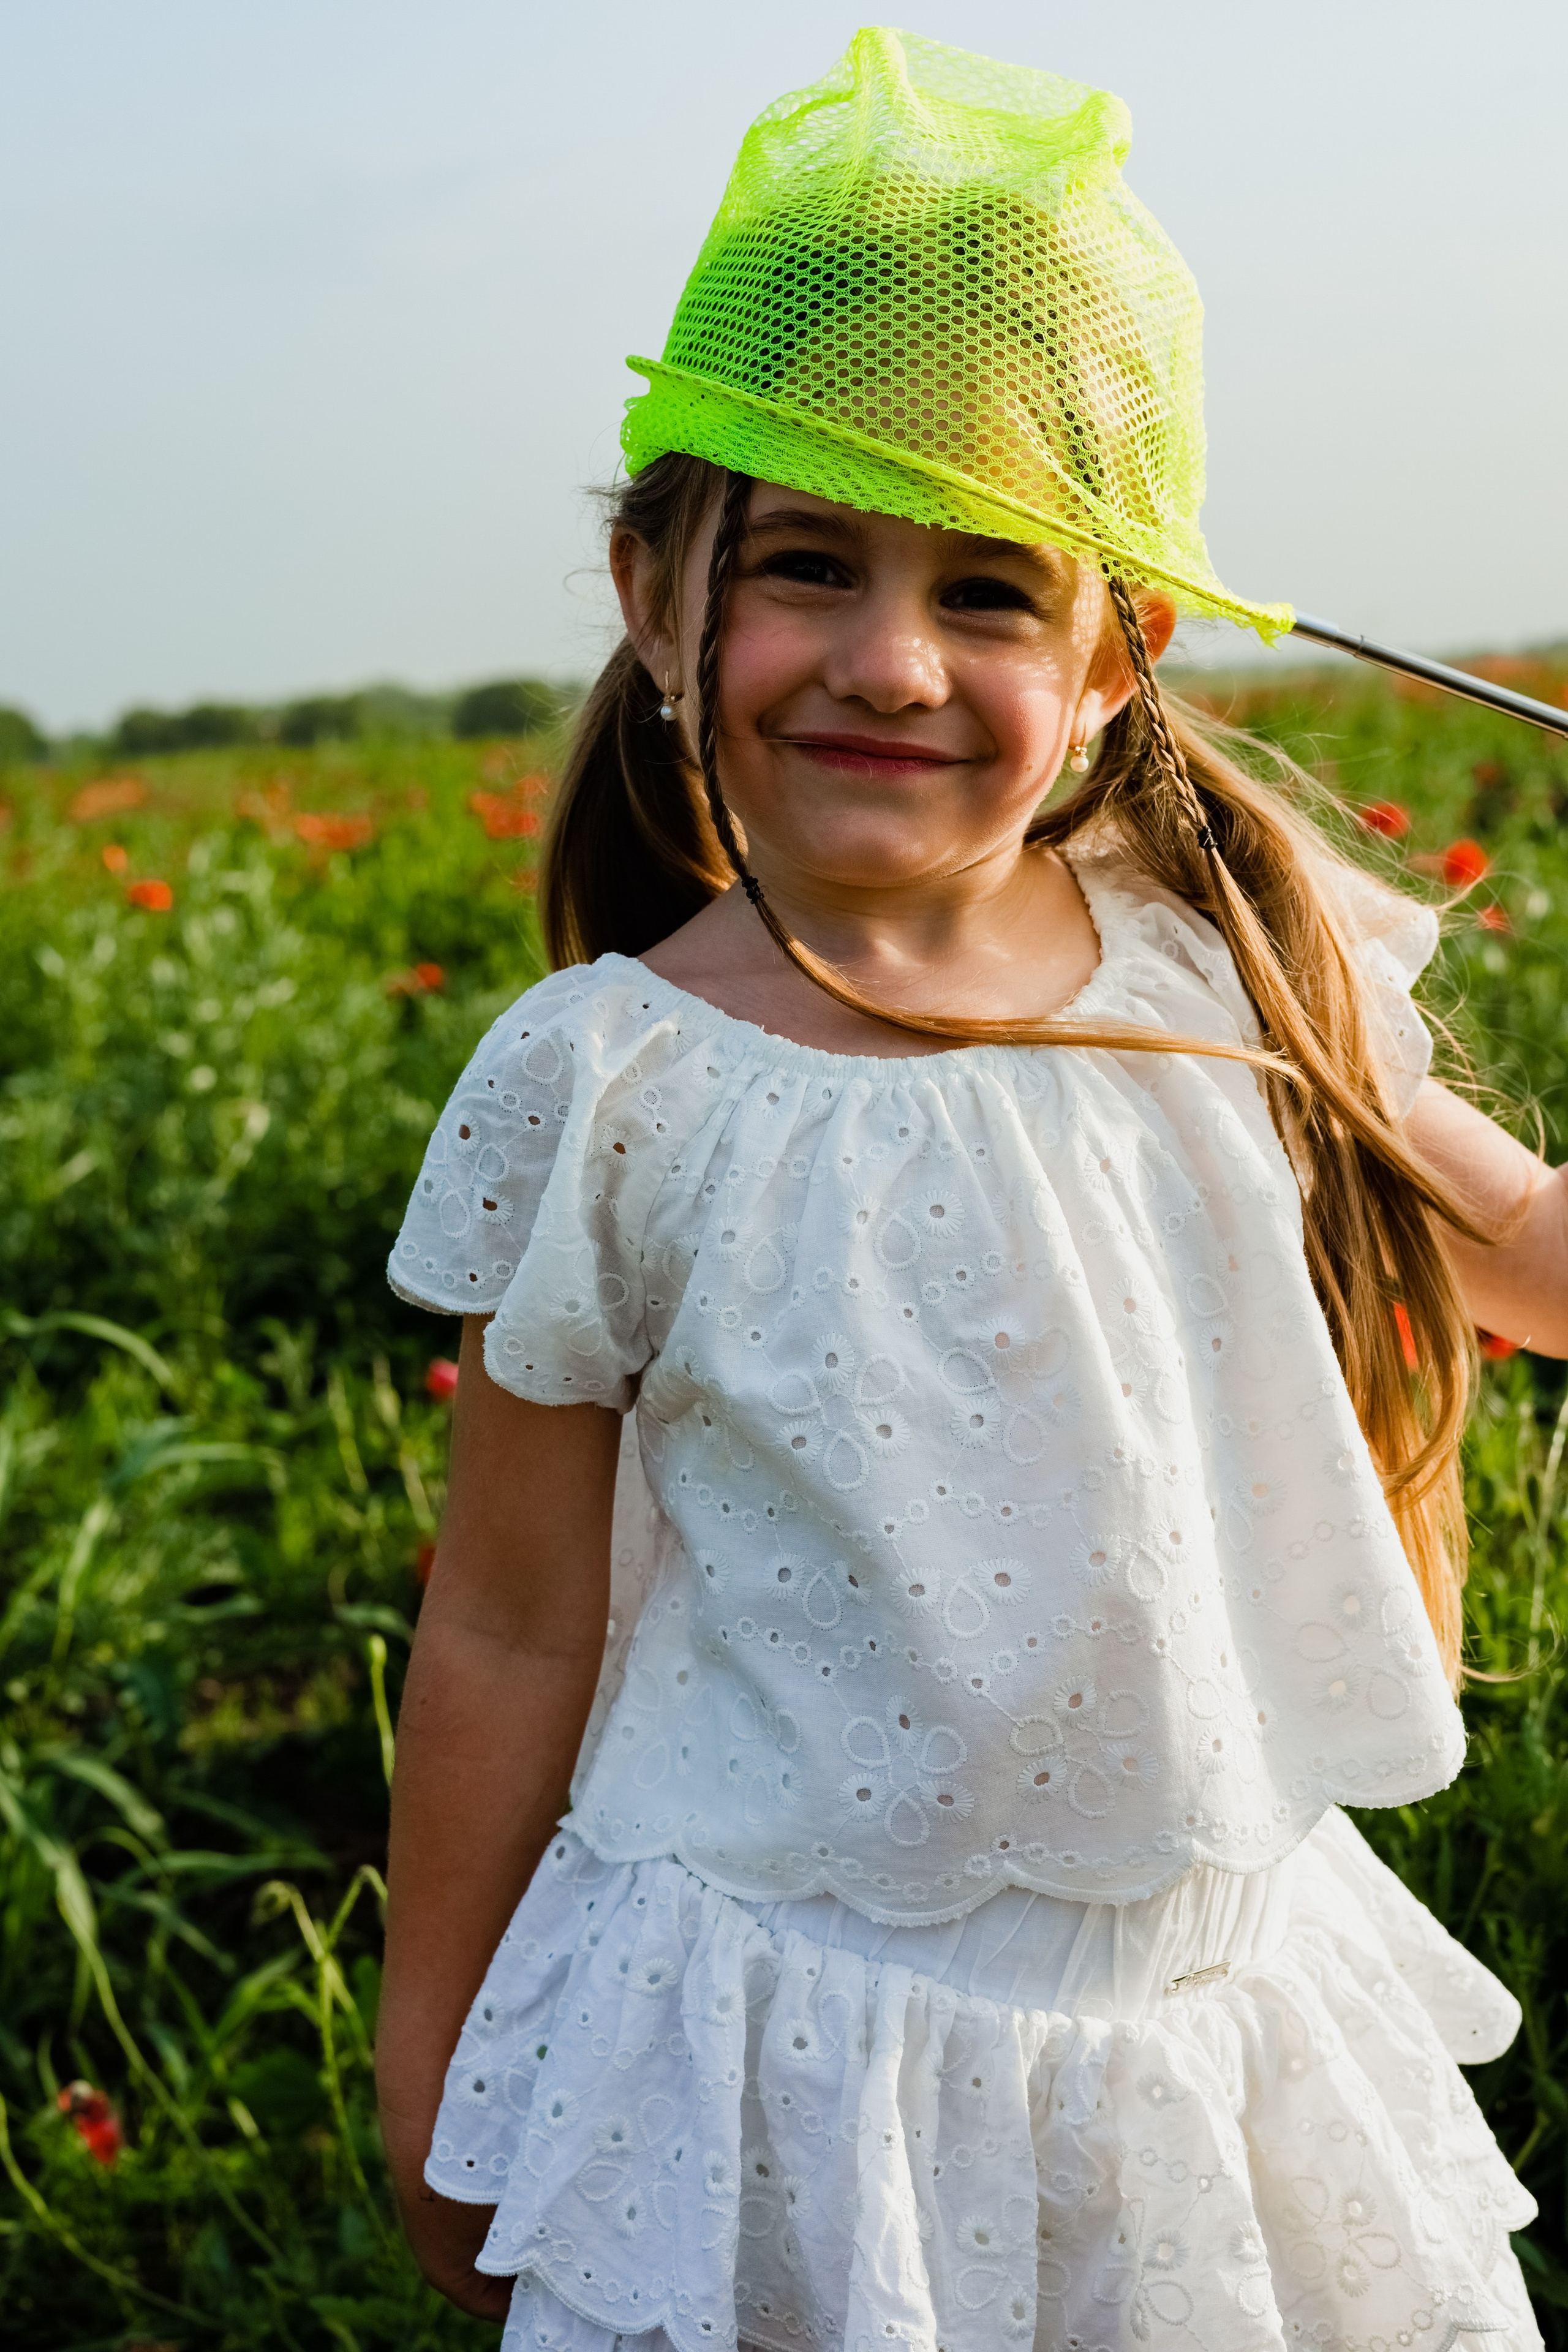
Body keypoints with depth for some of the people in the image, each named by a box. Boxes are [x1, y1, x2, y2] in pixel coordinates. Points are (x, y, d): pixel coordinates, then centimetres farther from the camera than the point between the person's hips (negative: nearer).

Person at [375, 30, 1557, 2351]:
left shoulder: (1230, 965, -5)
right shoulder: (606, 1094, -14)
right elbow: (511, 1632, -5)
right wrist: (431, 2061, 3)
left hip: (1225, 1991, 4)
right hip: (792, 2064, -3)